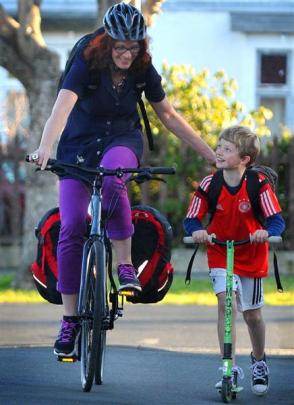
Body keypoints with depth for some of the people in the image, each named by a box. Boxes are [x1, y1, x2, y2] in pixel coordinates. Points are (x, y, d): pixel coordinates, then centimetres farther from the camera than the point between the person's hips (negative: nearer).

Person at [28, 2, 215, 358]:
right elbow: (63, 106, -36)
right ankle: (69, 319, -4)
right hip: (79, 145, -1)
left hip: (122, 141, 1)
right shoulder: (86, 64, -21)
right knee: (70, 229, -11)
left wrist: (210, 153, 0)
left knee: (111, 180, -37)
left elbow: (168, 116, 2)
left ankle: (125, 265, -23)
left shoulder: (143, 70, -10)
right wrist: (45, 147, -54)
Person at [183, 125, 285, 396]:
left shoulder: (258, 185, -19)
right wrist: (197, 231, -36)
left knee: (252, 314, 12)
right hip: (220, 254, 0)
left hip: (252, 256, 0)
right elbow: (191, 219, -14)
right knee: (225, 303, -19)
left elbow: (278, 221, -22)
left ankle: (259, 361, 38)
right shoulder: (210, 185, -16)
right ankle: (230, 368, -16)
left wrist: (266, 232, -43)